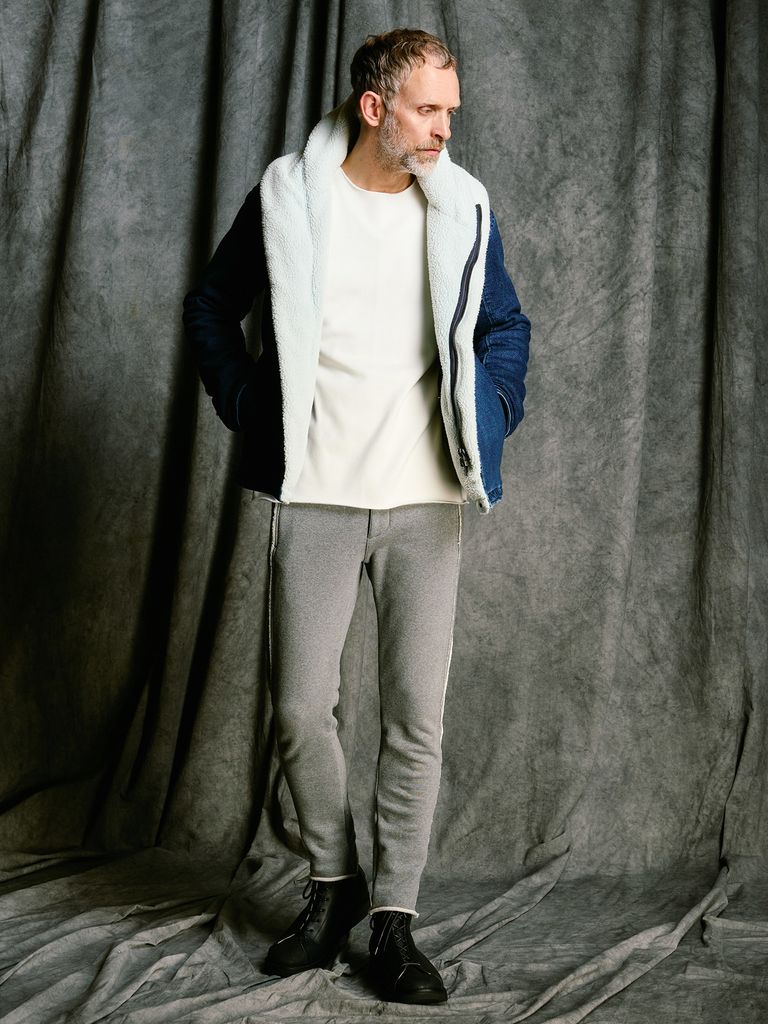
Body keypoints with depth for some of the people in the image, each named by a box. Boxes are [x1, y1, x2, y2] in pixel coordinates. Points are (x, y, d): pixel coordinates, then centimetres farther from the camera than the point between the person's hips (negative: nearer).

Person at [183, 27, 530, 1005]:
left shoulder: (462, 208, 7)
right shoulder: (288, 197, 2)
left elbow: (507, 327, 19)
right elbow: (211, 307, 13)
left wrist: (489, 418, 4)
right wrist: (246, 407, 3)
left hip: (426, 498, 1)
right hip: (315, 494, -1)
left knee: (416, 717, 0)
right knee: (300, 709, 1)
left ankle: (394, 917, 14)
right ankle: (333, 884, 24)